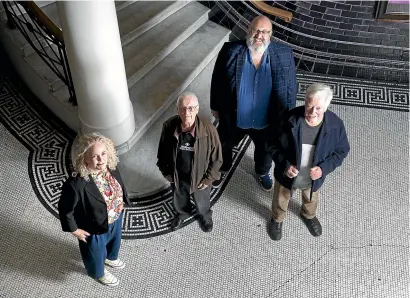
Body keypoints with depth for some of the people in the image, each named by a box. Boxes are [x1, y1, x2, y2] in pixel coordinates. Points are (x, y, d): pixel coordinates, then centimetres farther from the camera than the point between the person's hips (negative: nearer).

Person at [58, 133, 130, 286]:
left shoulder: (111, 167, -20)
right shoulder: (76, 184, -40)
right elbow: (65, 209, -24)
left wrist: (121, 203, 10)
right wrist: (74, 229, -14)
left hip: (115, 219, 6)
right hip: (95, 228, -6)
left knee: (114, 241, 36)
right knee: (96, 252, 27)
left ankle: (110, 257, 71)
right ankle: (99, 273, 61)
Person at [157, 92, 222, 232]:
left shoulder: (208, 129, -30)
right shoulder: (169, 126, -23)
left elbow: (216, 158, -16)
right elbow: (162, 151, -5)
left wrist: (208, 178, -11)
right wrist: (166, 172, 0)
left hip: (199, 177, -2)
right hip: (177, 176, 2)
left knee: (202, 201, 29)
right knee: (180, 198, 32)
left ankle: (205, 215, 63)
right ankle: (182, 213, 66)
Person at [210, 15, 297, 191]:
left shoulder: (284, 55, -17)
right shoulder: (231, 51, -20)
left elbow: (290, 87, -6)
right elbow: (217, 80, -7)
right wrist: (215, 106, 1)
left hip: (266, 122, 1)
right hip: (233, 118, 0)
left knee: (265, 150, 28)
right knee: (223, 146, 26)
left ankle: (262, 173, 61)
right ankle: (222, 169, 59)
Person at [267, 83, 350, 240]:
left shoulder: (335, 125, -25)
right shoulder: (290, 119, -29)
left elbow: (341, 151, -9)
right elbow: (274, 146, -16)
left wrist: (323, 168, -24)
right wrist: (285, 164, -32)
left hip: (313, 177, 2)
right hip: (287, 174, -1)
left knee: (311, 198, 34)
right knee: (281, 199, 28)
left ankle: (309, 215, 69)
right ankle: (277, 219, 62)